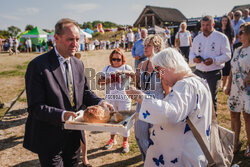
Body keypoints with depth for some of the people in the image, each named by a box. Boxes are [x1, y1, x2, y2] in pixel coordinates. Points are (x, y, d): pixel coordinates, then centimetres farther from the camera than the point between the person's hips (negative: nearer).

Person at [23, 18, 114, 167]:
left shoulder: (79, 64, 5)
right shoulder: (38, 65, -17)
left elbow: (85, 92, 11)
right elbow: (35, 107, -19)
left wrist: (99, 102, -9)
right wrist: (62, 115, -32)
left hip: (74, 135, 6)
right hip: (50, 140, -6)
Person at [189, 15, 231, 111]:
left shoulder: (221, 37, -3)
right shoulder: (197, 38, 11)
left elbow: (227, 55, -6)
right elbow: (191, 53, 15)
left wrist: (213, 60, -22)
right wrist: (194, 59, -9)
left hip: (213, 74, -4)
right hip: (198, 72, 4)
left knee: (211, 99, 6)